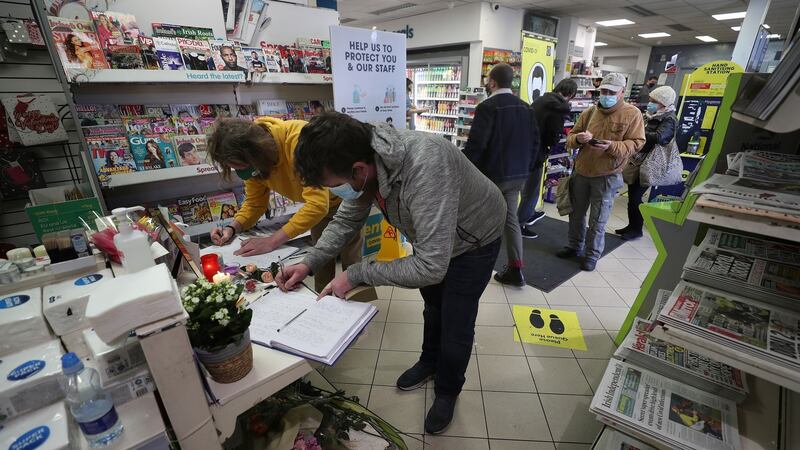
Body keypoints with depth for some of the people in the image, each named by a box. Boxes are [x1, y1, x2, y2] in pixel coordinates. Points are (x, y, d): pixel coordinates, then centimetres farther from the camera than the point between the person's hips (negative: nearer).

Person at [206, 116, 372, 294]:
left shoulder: (298, 138, -39)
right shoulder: (251, 162, -15)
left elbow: (317, 204, -43)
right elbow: (254, 203, -1)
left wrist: (273, 241, -40)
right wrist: (232, 228, -19)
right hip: (319, 203, 7)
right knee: (322, 267, 16)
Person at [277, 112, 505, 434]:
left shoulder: (424, 166, -46)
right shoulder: (364, 164, -21)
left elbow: (431, 267, -44)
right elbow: (347, 220, -4)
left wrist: (357, 275, -35)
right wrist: (309, 264, -14)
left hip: (474, 239, -6)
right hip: (431, 239, 7)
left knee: (456, 323, 6)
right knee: (433, 305, 24)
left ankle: (448, 390, 35)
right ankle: (430, 362, 52)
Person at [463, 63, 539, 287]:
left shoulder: (488, 107, -14)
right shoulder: (526, 107, 11)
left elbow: (476, 143, -21)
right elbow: (535, 141, 12)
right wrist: (526, 168, 19)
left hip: (491, 175, -6)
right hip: (517, 175, 7)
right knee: (510, 218, 13)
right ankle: (516, 269, 13)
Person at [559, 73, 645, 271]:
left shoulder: (632, 114, -4)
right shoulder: (590, 112, 5)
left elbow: (636, 143, -7)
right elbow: (570, 137, 7)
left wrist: (612, 146, -24)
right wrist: (578, 138, -17)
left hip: (608, 176, -4)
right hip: (581, 172, 4)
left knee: (598, 220, 3)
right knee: (577, 213, 14)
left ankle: (592, 254, 19)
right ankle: (575, 246, 32)